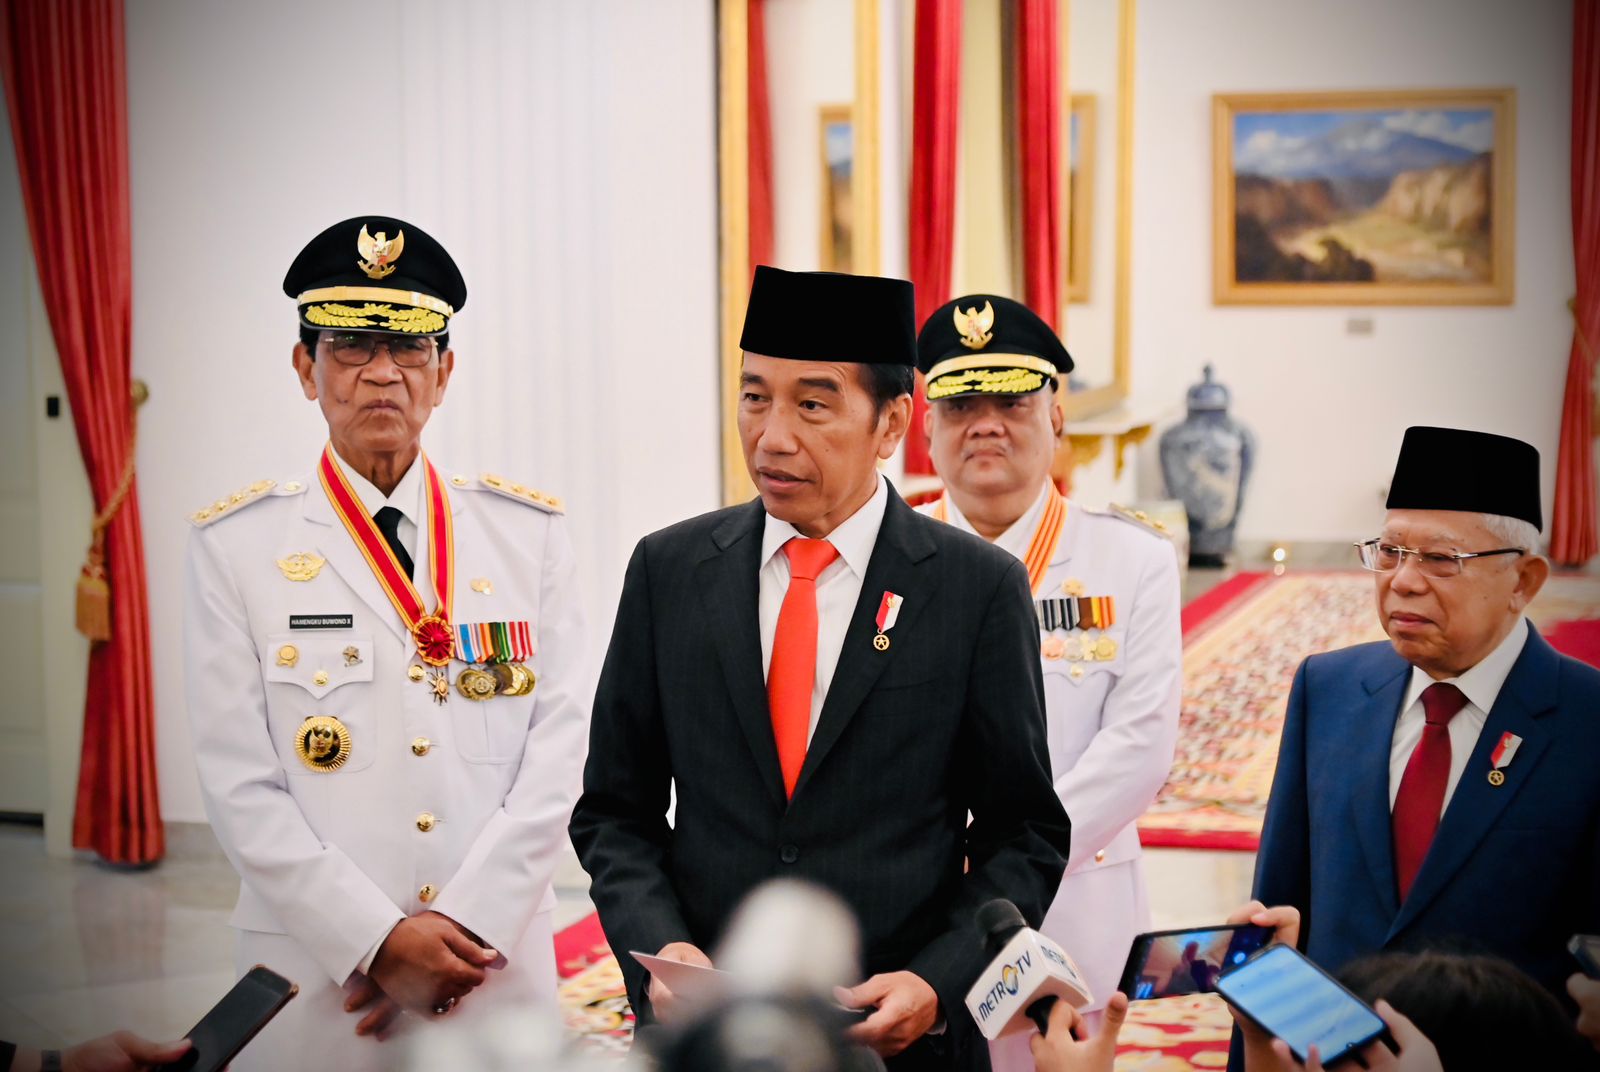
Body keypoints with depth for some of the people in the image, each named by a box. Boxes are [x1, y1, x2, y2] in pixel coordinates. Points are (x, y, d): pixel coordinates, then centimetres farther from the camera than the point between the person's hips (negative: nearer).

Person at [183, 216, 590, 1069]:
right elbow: (241, 785, -6)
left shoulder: (527, 532, 4)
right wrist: (380, 939, -13)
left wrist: (461, 926, -12)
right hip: (318, 983, -1)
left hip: (499, 974, 2)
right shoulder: (236, 546, -2)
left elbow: (559, 747, -2)